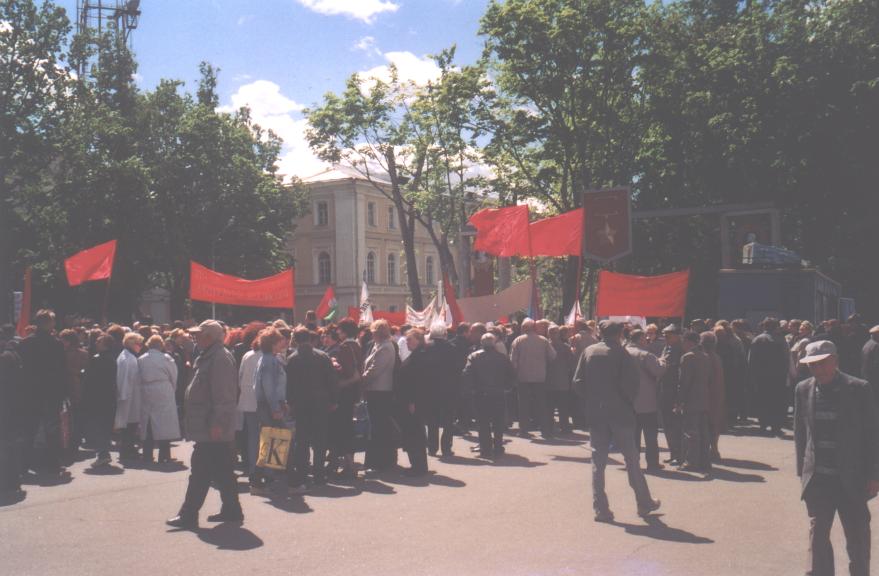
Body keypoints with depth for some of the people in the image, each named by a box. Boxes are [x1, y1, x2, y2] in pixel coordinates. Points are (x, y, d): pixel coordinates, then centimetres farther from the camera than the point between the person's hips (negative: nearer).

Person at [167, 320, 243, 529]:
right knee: (222, 472, 15)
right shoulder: (209, 357, 18)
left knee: (200, 473, -5)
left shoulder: (220, 359, -17)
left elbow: (223, 396, -23)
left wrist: (218, 423, -25)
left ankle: (189, 516, 1)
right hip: (209, 428, 11)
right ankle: (231, 511, 22)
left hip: (212, 430, -11)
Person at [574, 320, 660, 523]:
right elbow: (631, 383, -14)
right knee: (631, 459, 9)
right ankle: (644, 503, 19)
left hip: (596, 415, 3)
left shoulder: (588, 352, 3)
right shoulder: (621, 354, -8)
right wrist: (628, 403, 2)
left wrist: (591, 403, 9)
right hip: (620, 414, -3)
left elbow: (578, 382, 0)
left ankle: (600, 508, 5)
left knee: (598, 461, 6)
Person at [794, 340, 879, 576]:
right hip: (818, 479, 2)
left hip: (851, 479, -2)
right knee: (817, 535, 9)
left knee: (858, 537, 11)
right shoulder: (803, 390, 0)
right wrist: (803, 471, 7)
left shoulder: (859, 389, -8)